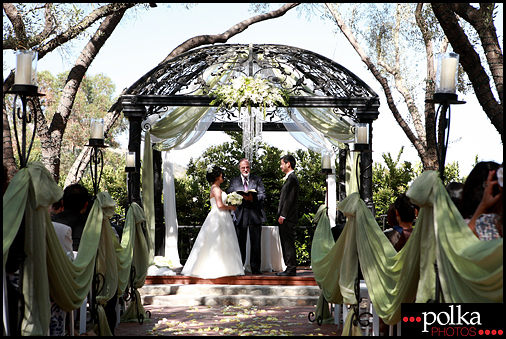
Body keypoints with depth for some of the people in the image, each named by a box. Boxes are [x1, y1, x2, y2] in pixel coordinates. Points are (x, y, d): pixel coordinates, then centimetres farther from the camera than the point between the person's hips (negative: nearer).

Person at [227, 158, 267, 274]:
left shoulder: (257, 179, 10)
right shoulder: (234, 181, 15)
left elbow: (263, 195, 0)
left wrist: (252, 198, -18)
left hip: (255, 214, -1)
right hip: (240, 214, 1)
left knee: (256, 242, -1)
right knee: (240, 242, 3)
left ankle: (255, 267, 5)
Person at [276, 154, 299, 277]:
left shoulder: (292, 178, -13)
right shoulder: (290, 178, 19)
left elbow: (290, 198, -18)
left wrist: (283, 215, -18)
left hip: (287, 218, -10)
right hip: (286, 218, 10)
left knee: (288, 243, -7)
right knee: (286, 243, 12)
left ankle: (291, 269, -4)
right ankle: (290, 268, 16)